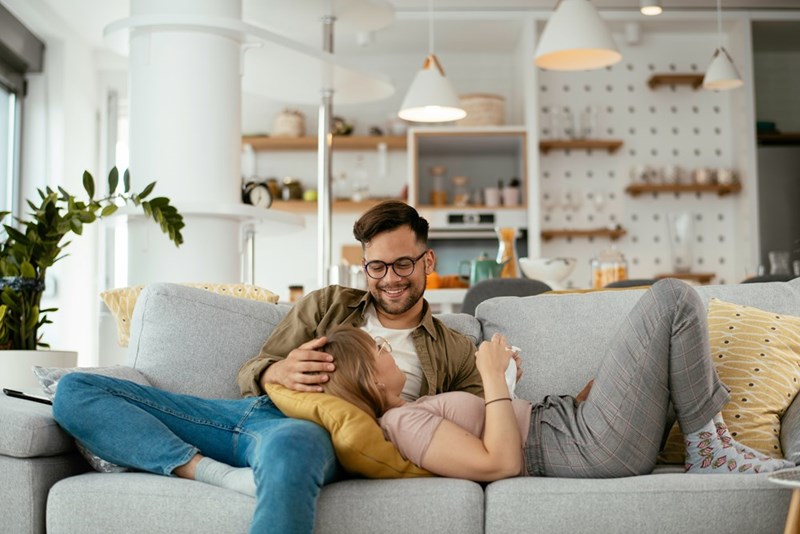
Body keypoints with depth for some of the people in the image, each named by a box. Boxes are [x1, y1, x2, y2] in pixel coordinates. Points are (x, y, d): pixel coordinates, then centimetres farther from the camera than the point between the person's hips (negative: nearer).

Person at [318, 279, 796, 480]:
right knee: (674, 299, -10)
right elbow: (502, 462, -25)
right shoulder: (402, 424, -16)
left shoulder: (407, 415, 16)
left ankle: (713, 445, 14)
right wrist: (494, 376, -17)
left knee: (668, 308, 21)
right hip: (598, 447, -10)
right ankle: (711, 451, 0)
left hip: (563, 419, 10)